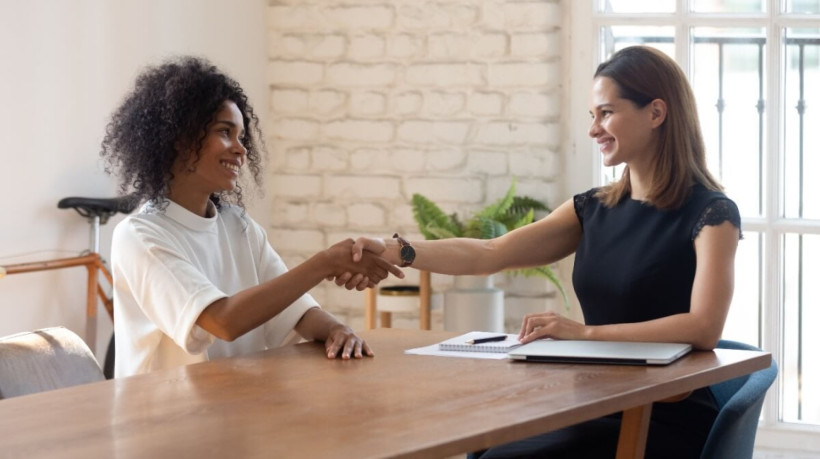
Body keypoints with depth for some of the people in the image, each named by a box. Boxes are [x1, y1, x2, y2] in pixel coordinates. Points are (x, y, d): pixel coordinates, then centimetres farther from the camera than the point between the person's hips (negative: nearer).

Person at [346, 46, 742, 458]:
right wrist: (396, 251, -10)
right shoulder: (593, 209, 12)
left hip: (669, 422, -6)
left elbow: (704, 328, -22)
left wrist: (585, 333, -23)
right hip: (600, 410, 6)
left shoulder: (711, 215, -7)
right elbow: (490, 255, 4)